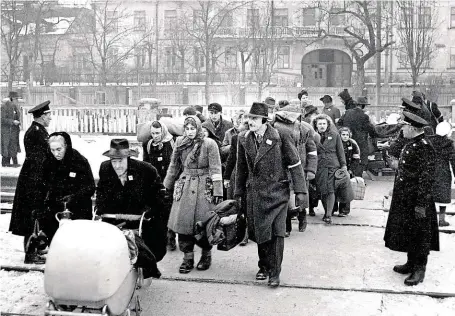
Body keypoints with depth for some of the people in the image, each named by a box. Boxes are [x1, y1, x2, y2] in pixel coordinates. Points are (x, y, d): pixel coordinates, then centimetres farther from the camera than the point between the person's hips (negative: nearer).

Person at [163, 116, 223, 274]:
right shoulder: (180, 143, 6)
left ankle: (206, 255, 22)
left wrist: (218, 192, -11)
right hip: (184, 186, 4)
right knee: (183, 221, -1)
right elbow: (174, 166, 16)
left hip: (204, 187, -4)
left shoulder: (209, 144, -6)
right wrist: (167, 186, 19)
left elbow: (215, 170, -8)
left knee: (203, 223, 1)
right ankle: (188, 258, 11)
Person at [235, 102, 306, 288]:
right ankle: (263, 266, 28)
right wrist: (238, 192, 15)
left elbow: (295, 164, -4)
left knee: (276, 233, -6)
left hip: (277, 192, -3)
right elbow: (241, 168, 14)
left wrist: (300, 190, -6)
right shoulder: (244, 139, 4)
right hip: (254, 192, 4)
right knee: (259, 232, 8)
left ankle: (274, 273, 6)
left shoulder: (280, 137, -9)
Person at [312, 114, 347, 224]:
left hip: (333, 166, -1)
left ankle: (329, 215, -7)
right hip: (319, 167, 1)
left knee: (331, 190, -9)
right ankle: (326, 212, 22)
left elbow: (340, 151, 11)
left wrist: (343, 165, 7)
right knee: (322, 191, 2)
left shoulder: (335, 135, 7)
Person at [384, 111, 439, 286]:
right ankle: (412, 263, 31)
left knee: (419, 235, 4)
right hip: (404, 199, 9)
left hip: (417, 200, -9)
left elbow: (426, 178, -22)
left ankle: (419, 270, 15)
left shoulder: (424, 148, -19)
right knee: (407, 233, 17)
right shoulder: (410, 145, 9)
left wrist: (421, 204, -22)